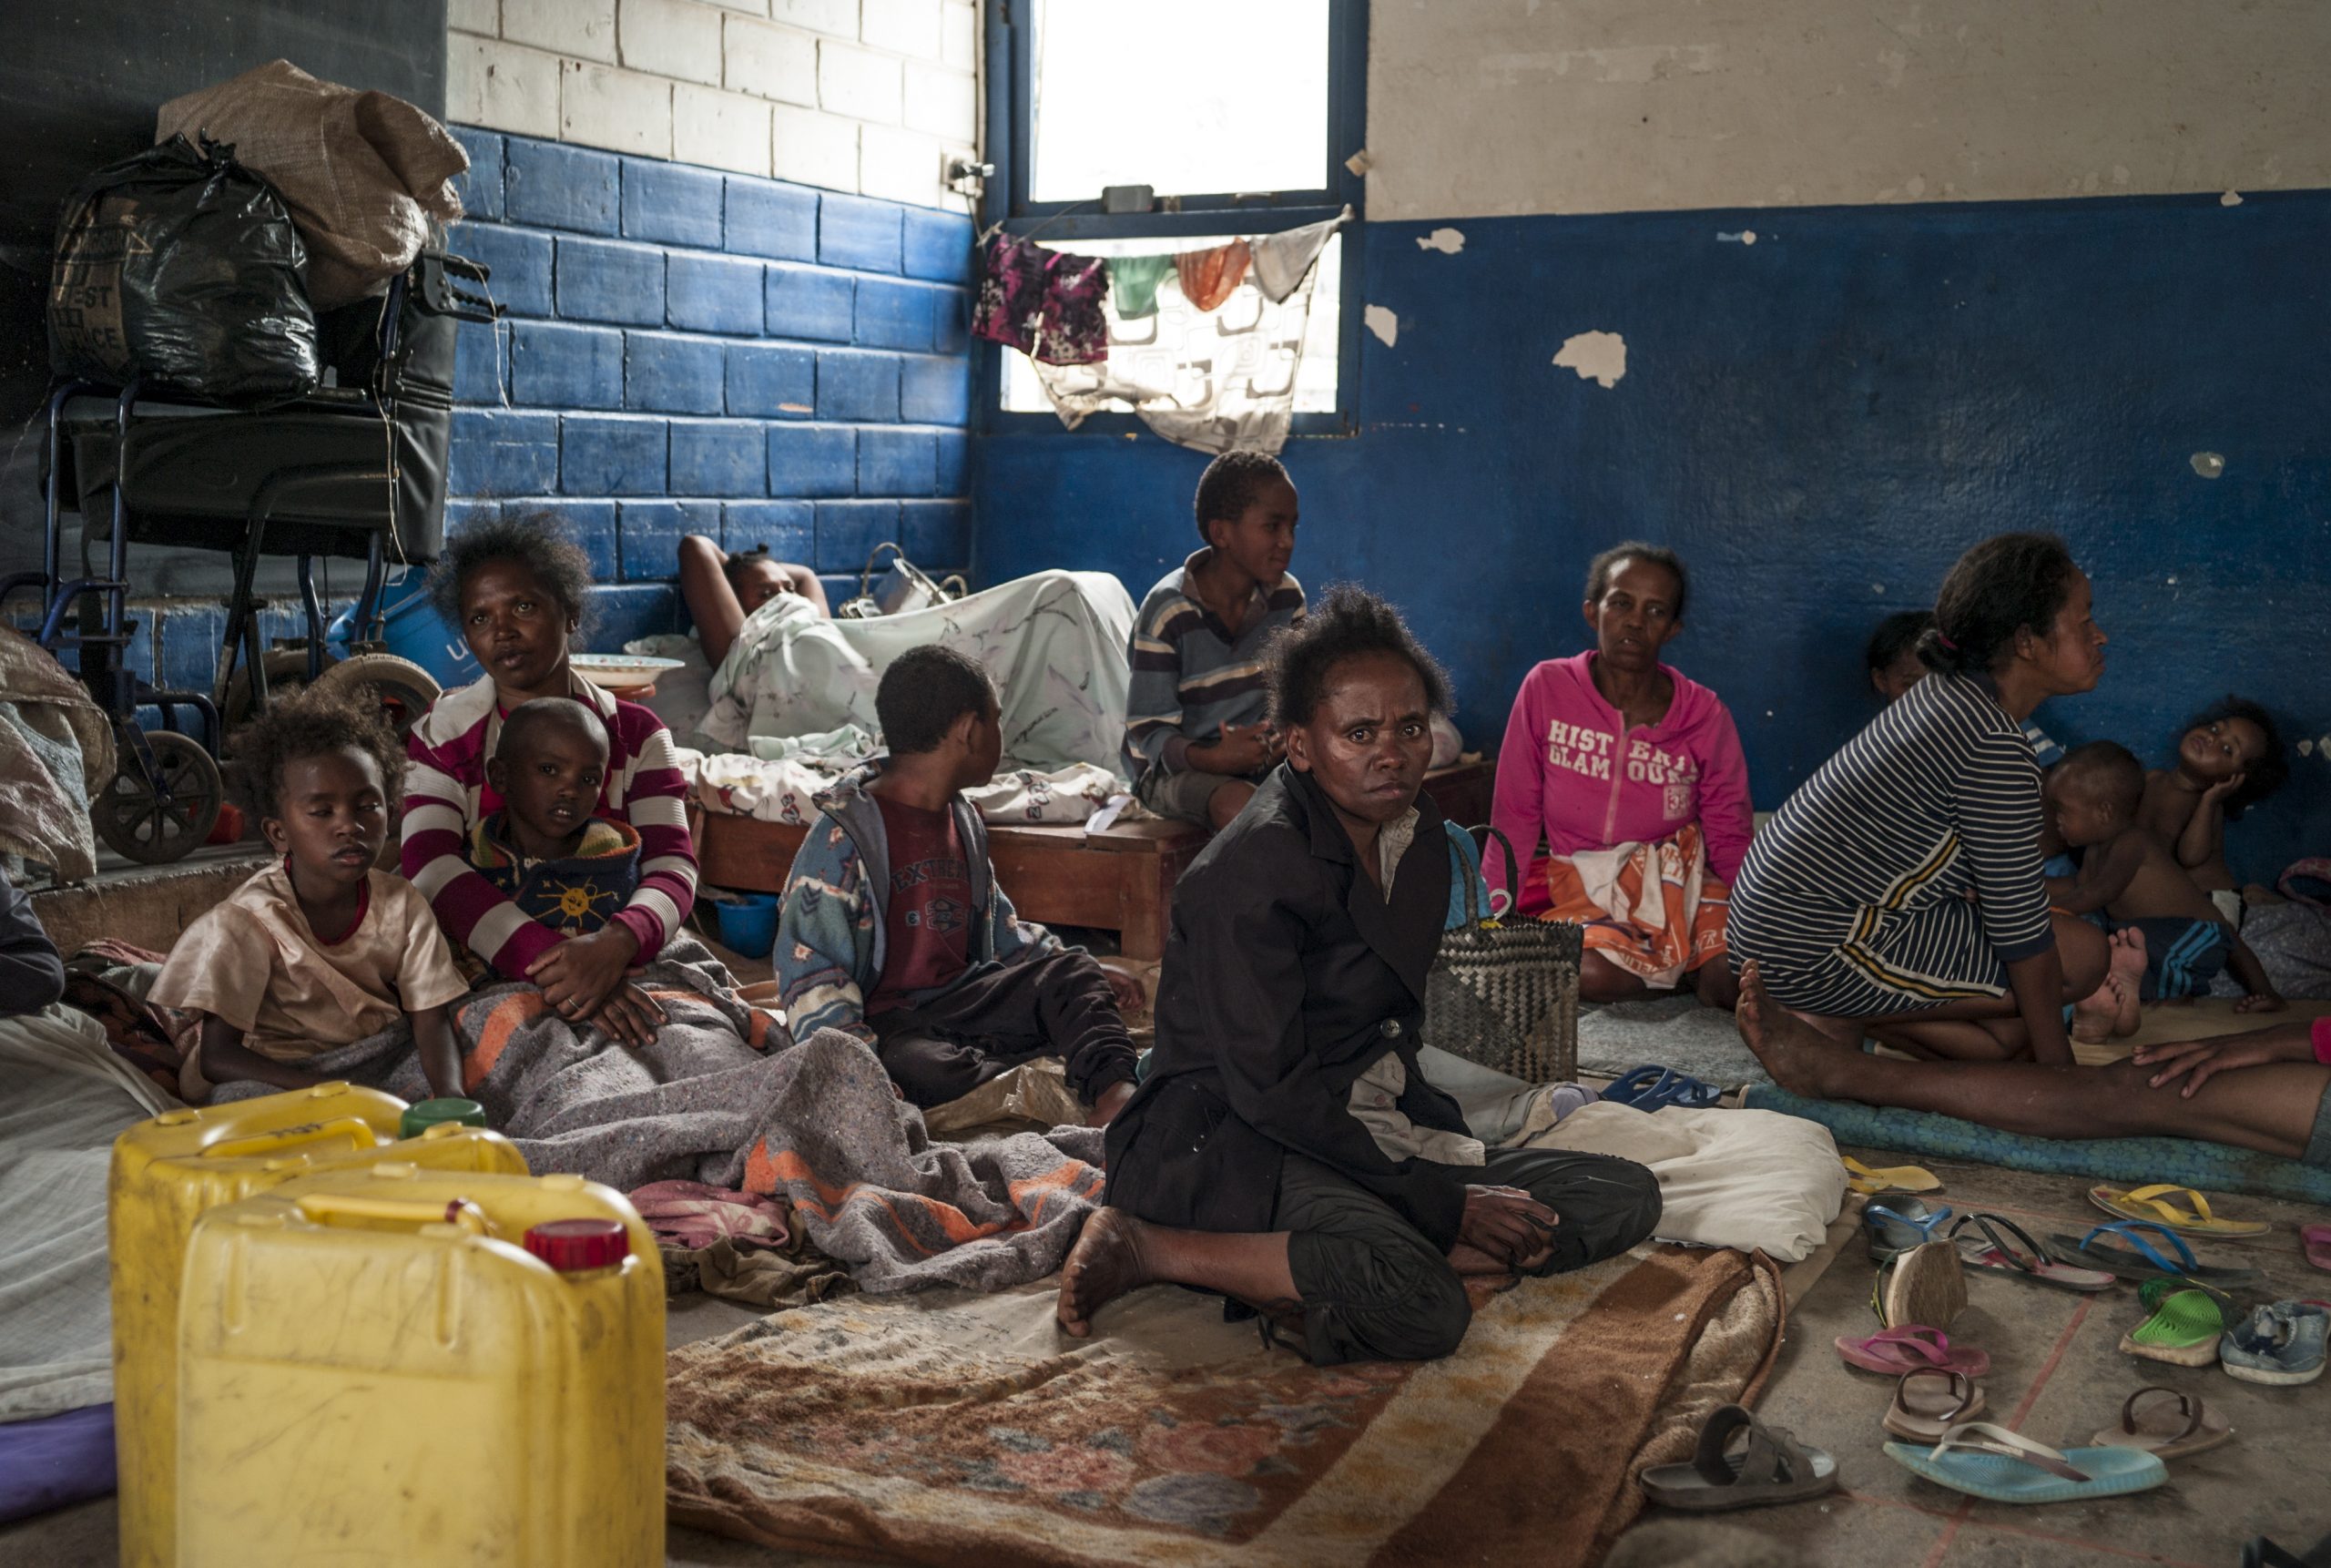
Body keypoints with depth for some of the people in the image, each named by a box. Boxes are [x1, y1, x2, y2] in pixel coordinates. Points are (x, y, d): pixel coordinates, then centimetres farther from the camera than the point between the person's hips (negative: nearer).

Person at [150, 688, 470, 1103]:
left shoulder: (401, 905, -6)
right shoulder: (247, 923, -18)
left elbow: (431, 1022, -9)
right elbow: (217, 1057, -21)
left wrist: (448, 1095, -33)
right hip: (272, 1079, -4)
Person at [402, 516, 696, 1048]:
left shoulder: (635, 734, 9)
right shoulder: (439, 738, 6)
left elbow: (672, 867, -4)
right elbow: (432, 868, -11)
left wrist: (615, 945, -29)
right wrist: (546, 962, -29)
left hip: (625, 962, 1)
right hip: (490, 973, -1)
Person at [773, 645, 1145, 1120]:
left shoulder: (963, 821, 15)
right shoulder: (842, 836, -11)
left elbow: (998, 925, 28)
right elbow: (810, 972, -15)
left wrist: (1087, 975, 18)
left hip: (961, 1000, 7)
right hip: (885, 1022, -7)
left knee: (1068, 969, -13)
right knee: (931, 1071, -36)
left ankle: (1114, 1091, -38)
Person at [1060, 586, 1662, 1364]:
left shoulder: (1419, 835, 8)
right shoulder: (1251, 867, -18)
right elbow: (1268, 1089, -21)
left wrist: (1469, 1166, 1)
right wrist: (1445, 1201, -18)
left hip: (1377, 1136, 9)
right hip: (1225, 1143, -9)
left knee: (1626, 1196, -2)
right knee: (1423, 1311, -35)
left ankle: (1311, 1279, -15)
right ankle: (1142, 1245, -15)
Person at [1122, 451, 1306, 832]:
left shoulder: (1286, 597, 0)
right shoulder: (1167, 613, -16)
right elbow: (1150, 730, -15)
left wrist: (1285, 736, -18)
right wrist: (1213, 758, -35)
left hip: (1258, 755, 5)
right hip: (1171, 768, -5)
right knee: (1240, 803, -36)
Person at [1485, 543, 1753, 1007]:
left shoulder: (1704, 714, -2)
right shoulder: (1547, 688, -5)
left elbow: (1730, 839, 1)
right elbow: (1515, 817, -2)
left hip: (1680, 881, 1)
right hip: (1582, 888, 0)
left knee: (1738, 978, -27)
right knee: (1590, 974, -32)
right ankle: (1678, 966, 1)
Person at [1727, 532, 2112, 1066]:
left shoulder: (1952, 693, 10)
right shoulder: (1996, 747, -20)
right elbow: (2019, 927, -16)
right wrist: (2059, 1073, -9)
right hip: (1814, 952, -10)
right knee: (2082, 956, -5)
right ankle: (1850, 1018, -5)